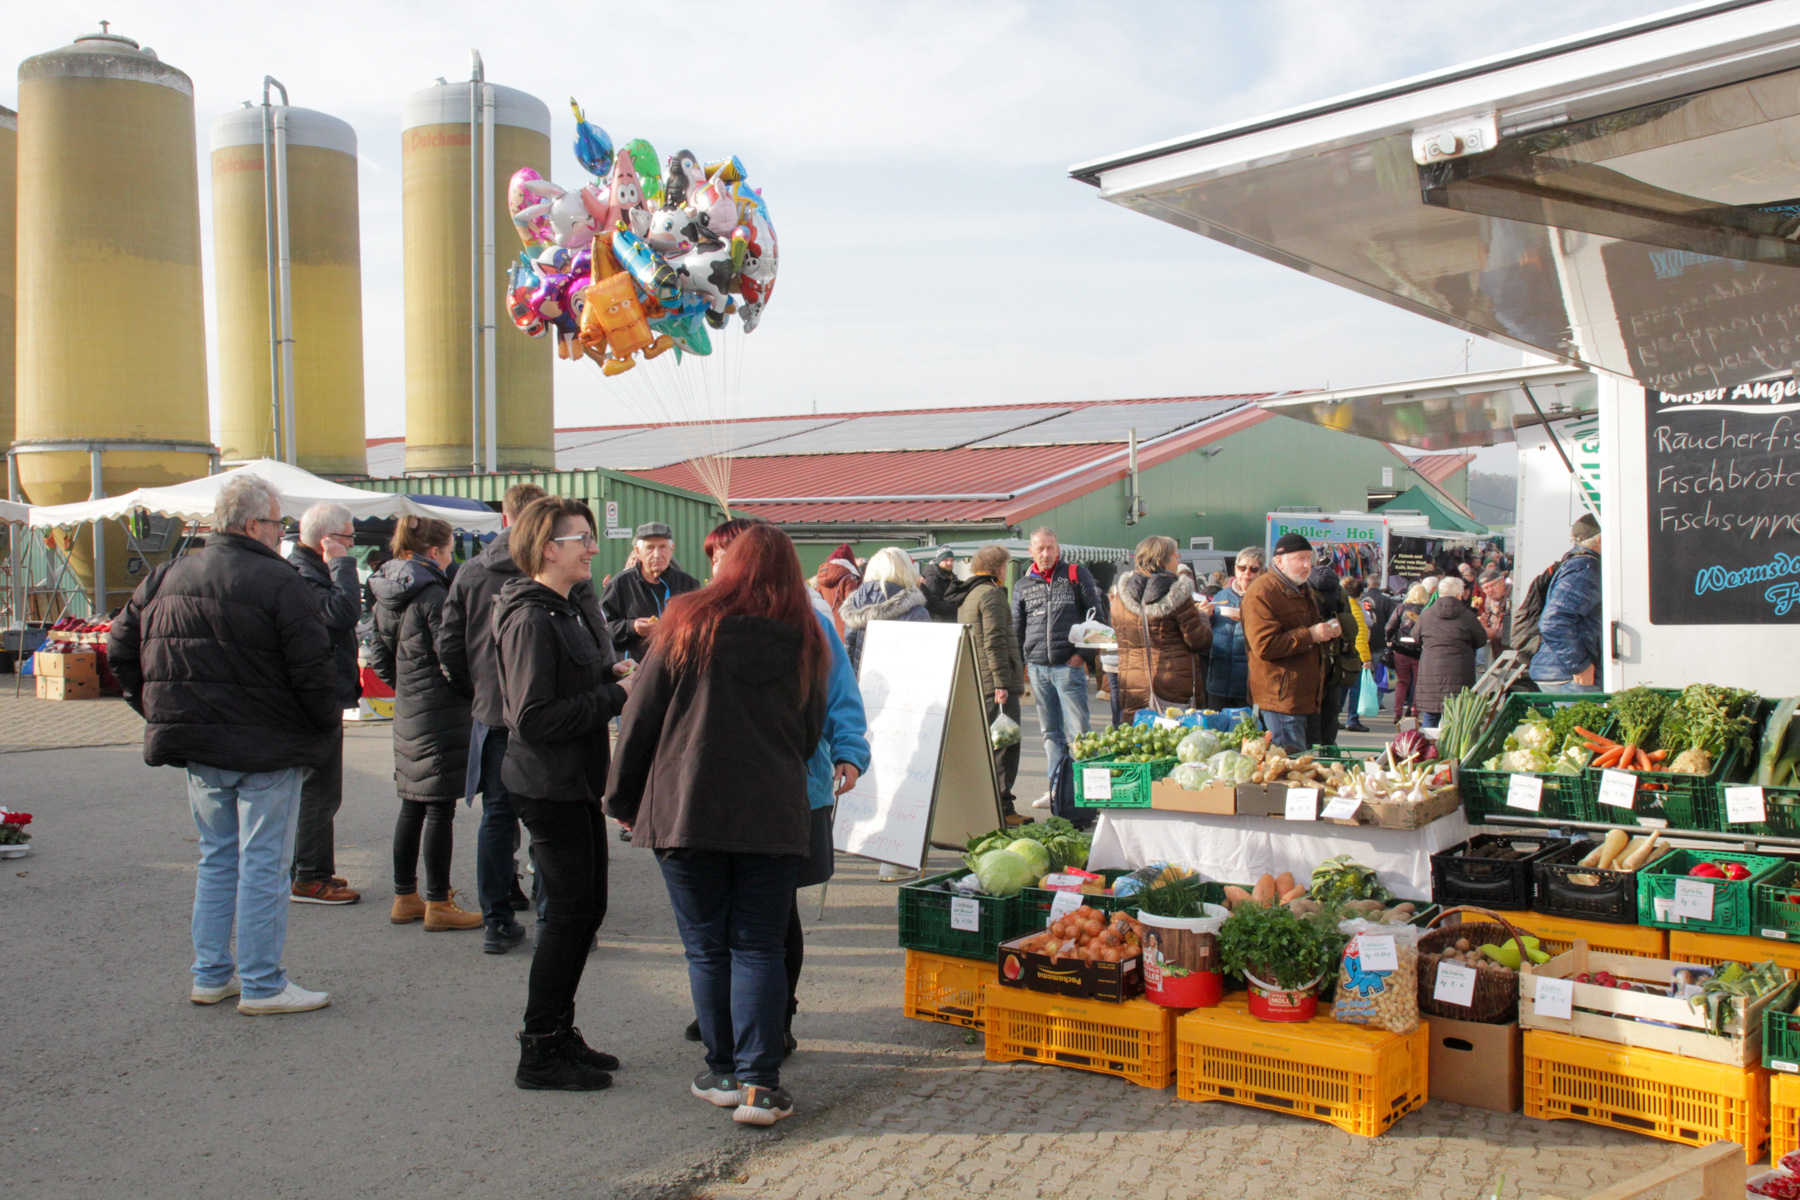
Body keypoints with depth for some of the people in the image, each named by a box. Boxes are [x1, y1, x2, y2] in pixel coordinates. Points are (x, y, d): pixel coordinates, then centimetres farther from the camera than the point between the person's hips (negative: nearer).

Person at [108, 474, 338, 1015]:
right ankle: (262, 985, 6)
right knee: (263, 864, 0)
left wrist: (160, 714, 18)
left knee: (217, 858, 18)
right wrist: (327, 722, -2)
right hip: (266, 749, -7)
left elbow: (121, 649, 14)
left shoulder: (167, 577, 8)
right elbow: (312, 667, -19)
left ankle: (211, 974, 23)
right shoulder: (278, 582, -15)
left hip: (200, 747, 7)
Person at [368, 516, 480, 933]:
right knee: (439, 807, -2)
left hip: (408, 711, 9)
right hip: (440, 712, -9)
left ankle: (405, 897, 22)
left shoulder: (388, 597, 10)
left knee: (412, 805, 15)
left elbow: (378, 654, 15)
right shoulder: (432, 596, -17)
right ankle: (438, 904, 3)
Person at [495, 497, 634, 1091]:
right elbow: (534, 718, -24)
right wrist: (616, 696, -19)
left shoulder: (568, 611, 13)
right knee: (571, 912, -4)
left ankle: (558, 1033, 26)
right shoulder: (531, 621, -18)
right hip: (550, 788, -10)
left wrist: (610, 672, 3)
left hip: (577, 783, 10)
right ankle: (540, 1053, 6)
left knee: (585, 908, 14)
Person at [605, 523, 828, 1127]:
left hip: (686, 810, -1)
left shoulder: (687, 626, -2)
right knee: (760, 946, 5)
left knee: (707, 946, 8)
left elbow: (641, 719, 0)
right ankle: (759, 1082, 0)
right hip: (774, 815, 2)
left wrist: (622, 799, 10)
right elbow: (812, 732, 13)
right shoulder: (804, 641, 4)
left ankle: (723, 1071, 15)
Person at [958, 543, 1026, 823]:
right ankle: (1001, 807, -7)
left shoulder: (966, 596, 20)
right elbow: (994, 641, -18)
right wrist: (1002, 682, -20)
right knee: (1005, 743, -6)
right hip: (995, 682, -9)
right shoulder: (991, 594, -9)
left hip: (973, 682, 9)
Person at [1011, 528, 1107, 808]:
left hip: (1069, 666, -4)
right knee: (1051, 732, 10)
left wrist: (1084, 652, -6)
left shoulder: (1076, 574, 2)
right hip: (1037, 668, 4)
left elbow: (1096, 614, 2)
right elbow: (1016, 629, 19)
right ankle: (1056, 788, 16)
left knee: (1078, 731, -7)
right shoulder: (1022, 586, 13)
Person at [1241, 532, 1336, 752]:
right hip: (1281, 698, -9)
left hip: (1306, 697, 10)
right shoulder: (1262, 592, -12)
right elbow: (1264, 646, -22)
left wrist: (1330, 631, 12)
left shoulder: (1302, 590, 20)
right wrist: (1310, 635, -20)